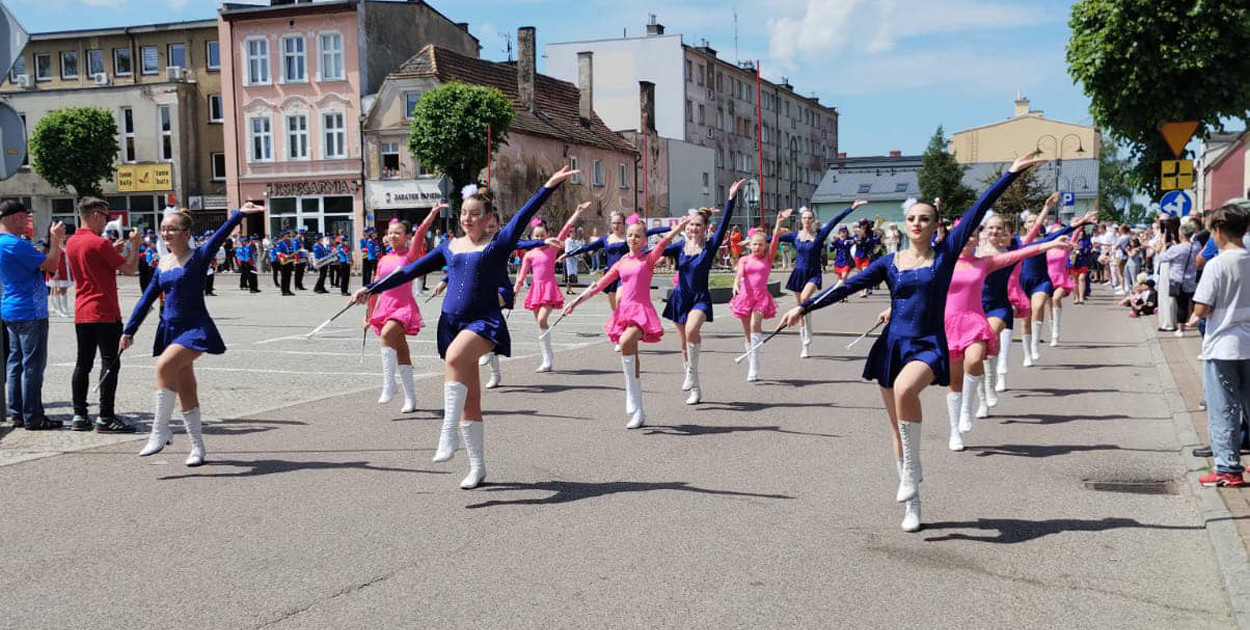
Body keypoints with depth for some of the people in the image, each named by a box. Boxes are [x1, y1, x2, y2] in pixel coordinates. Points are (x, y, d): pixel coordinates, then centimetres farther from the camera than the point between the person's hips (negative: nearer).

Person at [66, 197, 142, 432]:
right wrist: (134, 245, 1)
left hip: (81, 314, 8)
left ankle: (79, 415, 14)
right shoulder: (100, 243, -15)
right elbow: (129, 269, -11)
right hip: (105, 314, -8)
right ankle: (105, 417, -4)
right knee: (110, 364, -4)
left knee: (83, 364, 11)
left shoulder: (71, 243, 9)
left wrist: (112, 250, 20)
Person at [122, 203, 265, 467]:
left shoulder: (198, 257, -7)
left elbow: (219, 236, -23)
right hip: (170, 329, 7)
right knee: (185, 389, 9)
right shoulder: (163, 264, 10)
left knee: (165, 366, -27)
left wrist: (239, 214, -36)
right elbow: (147, 299, 16)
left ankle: (160, 431, -13)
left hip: (195, 329, -7)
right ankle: (197, 447, 17)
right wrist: (128, 331, 16)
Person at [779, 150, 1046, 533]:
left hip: (929, 346, -3)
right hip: (892, 345, 4)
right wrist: (804, 307, -3)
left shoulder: (946, 253, 1)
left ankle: (912, 469, -15)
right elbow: (848, 287, 3)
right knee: (898, 427, 8)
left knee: (904, 389, -35)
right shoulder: (889, 262, 6)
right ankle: (911, 505, 21)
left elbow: (978, 210, -2)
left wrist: (1011, 173, -4)